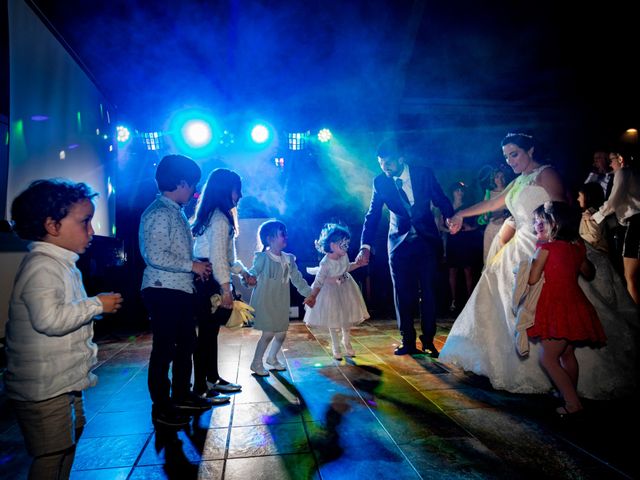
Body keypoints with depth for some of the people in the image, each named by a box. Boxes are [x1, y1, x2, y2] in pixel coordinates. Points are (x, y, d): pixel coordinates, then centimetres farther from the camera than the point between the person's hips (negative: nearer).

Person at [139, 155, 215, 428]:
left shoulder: (176, 211, 16)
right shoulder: (159, 212, -15)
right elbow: (156, 256, -23)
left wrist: (196, 266, 8)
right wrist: (192, 266, -16)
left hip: (181, 290, 10)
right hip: (164, 291, -10)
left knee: (186, 344, 18)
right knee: (164, 349, 1)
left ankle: (181, 396, 33)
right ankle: (161, 408, 15)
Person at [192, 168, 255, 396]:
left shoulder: (219, 216, 17)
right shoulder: (220, 218, -14)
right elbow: (218, 256, -20)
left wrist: (243, 273, 24)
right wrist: (226, 289, -20)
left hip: (210, 282, 10)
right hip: (210, 283, -10)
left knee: (211, 332, 16)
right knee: (207, 333, -5)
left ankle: (213, 378, 28)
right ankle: (200, 388, 3)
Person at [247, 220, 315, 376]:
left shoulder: (288, 259, 5)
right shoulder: (263, 258, -12)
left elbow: (298, 279, 10)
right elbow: (252, 273, -15)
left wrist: (309, 293, 7)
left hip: (281, 303, 6)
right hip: (265, 303, -6)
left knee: (282, 332, 11)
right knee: (268, 333, -6)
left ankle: (272, 358, 36)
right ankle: (256, 363, 14)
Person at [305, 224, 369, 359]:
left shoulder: (344, 256, -15)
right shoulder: (325, 263, -32)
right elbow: (319, 282, -25)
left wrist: (357, 264, -4)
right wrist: (312, 296, -34)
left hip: (346, 288, 6)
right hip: (331, 292, -6)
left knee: (348, 319, 15)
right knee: (333, 321, 9)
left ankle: (347, 343, 39)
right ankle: (336, 347, 30)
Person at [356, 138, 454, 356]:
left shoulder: (424, 174, -4)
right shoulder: (380, 182, -2)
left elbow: (442, 201, 2)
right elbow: (372, 216, -5)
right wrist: (365, 246, -15)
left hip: (427, 240, -1)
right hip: (399, 242, 1)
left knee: (428, 292, 4)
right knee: (403, 294, 5)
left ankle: (428, 341, 17)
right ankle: (408, 341, 17)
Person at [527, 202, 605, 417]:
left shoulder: (546, 247, -13)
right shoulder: (577, 246, 8)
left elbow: (532, 279, -13)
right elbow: (589, 273, 21)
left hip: (557, 307, -8)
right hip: (575, 305, 8)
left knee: (547, 358, 0)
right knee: (567, 355, 21)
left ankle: (573, 403, 1)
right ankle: (571, 396, 33)